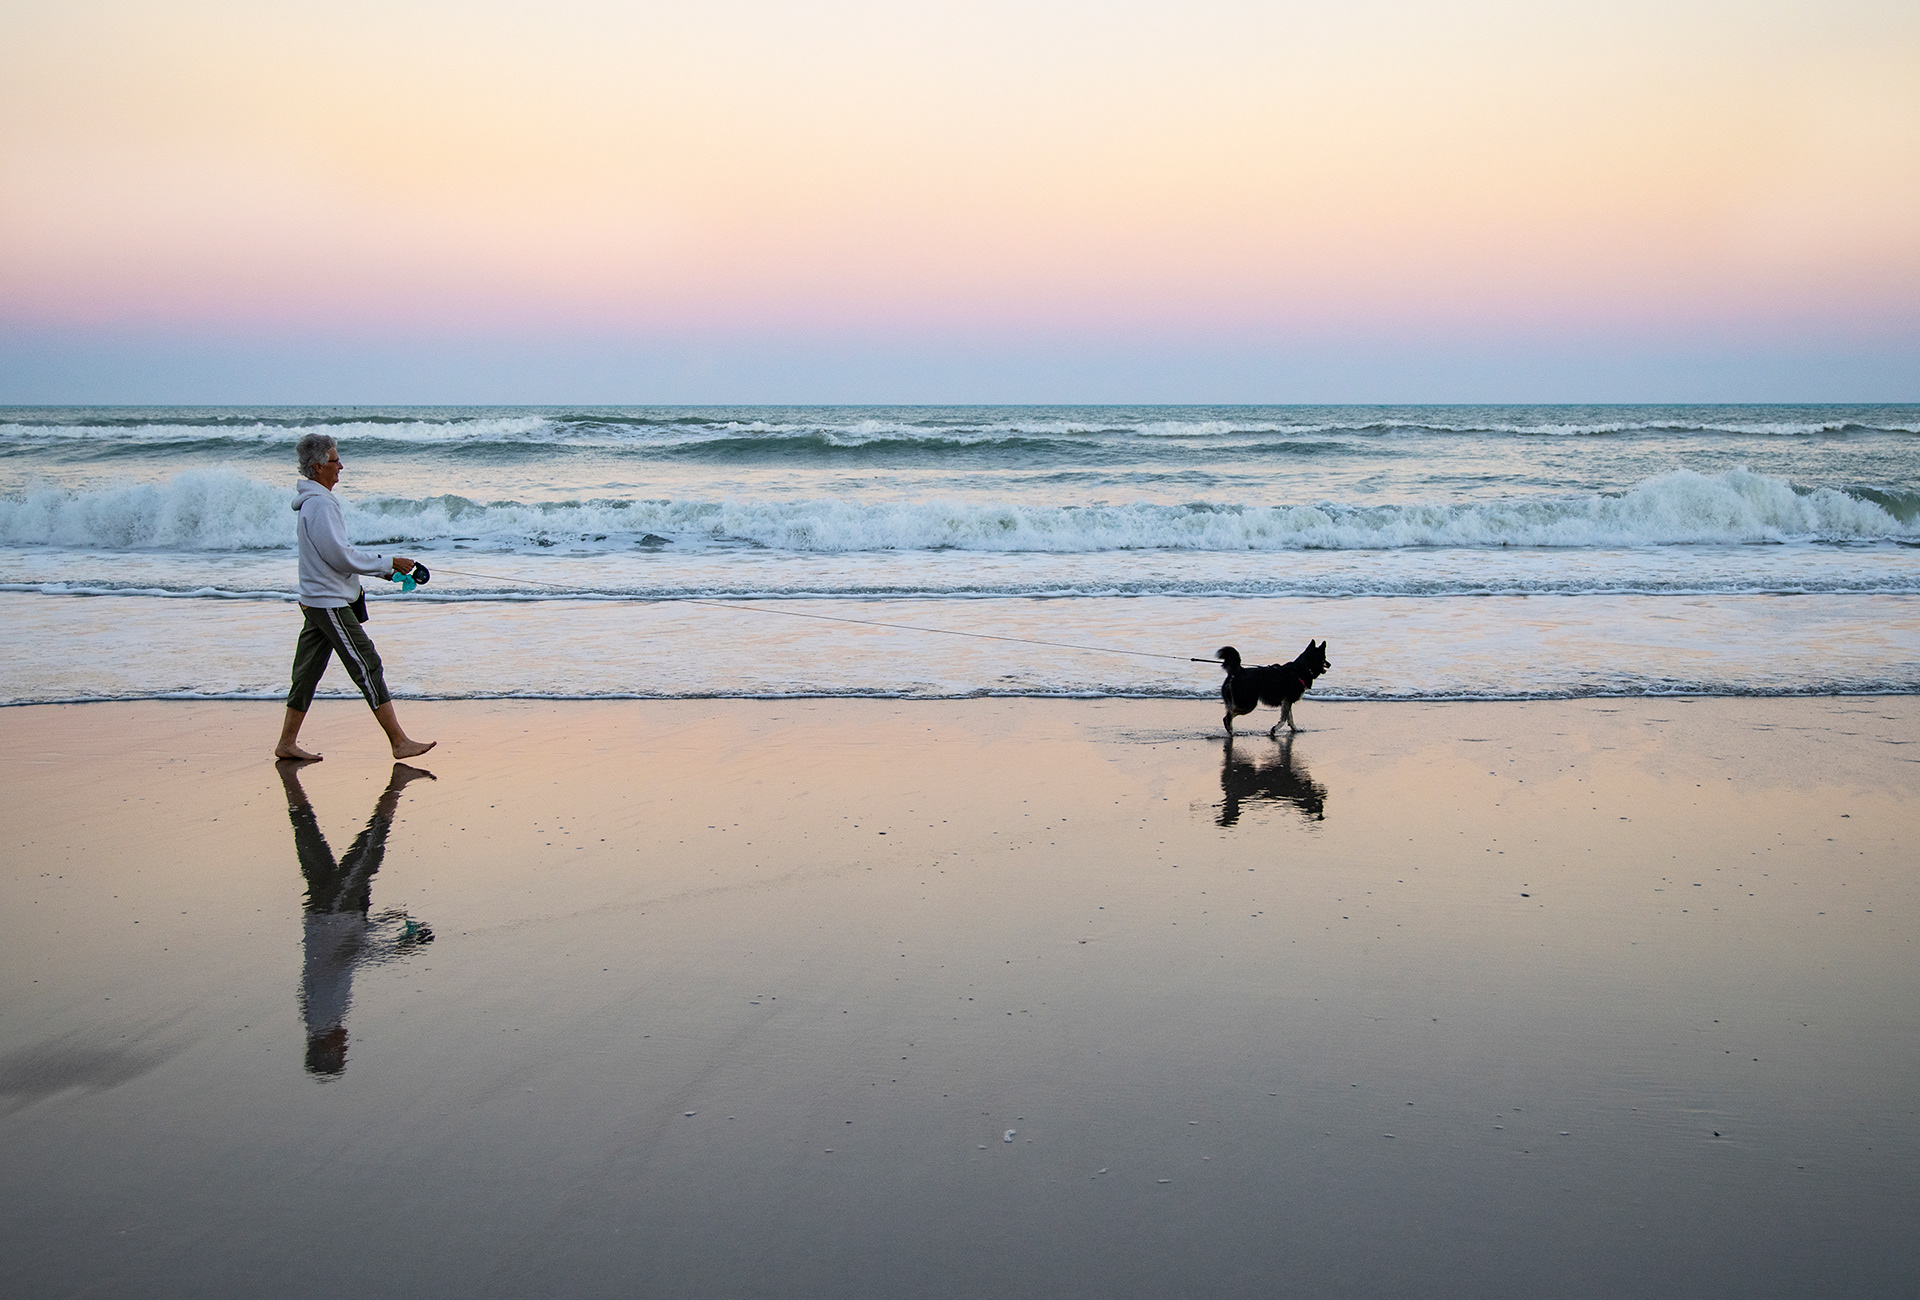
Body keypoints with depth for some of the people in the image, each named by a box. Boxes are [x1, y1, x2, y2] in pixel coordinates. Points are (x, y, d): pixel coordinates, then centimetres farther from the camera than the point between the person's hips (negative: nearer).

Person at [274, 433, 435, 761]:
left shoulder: (316, 501, 15)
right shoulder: (319, 505, -18)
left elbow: (338, 550, 21)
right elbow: (342, 556, -22)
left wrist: (383, 568, 15)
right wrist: (388, 563, -14)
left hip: (316, 601, 10)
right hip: (329, 603, -10)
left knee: (308, 670, 13)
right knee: (368, 666, -8)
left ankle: (287, 743, 20)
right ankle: (400, 742, -6)